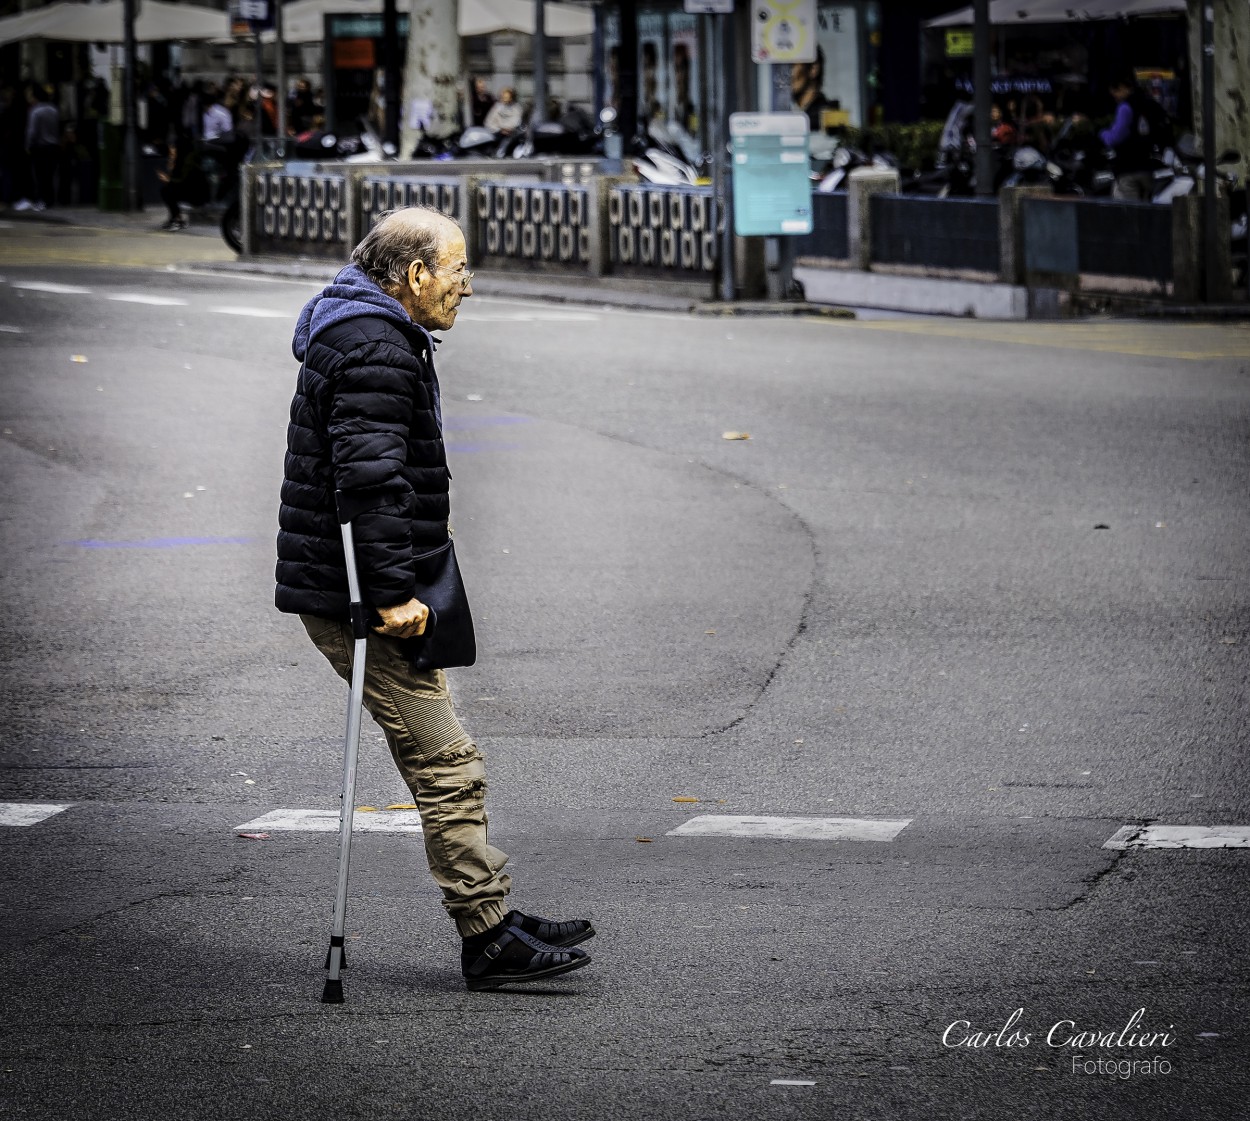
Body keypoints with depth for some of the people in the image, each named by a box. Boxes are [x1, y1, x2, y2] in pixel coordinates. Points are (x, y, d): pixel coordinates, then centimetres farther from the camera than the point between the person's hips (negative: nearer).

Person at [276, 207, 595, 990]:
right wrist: (393, 593, -27)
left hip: (364, 593, 11)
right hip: (352, 597, -11)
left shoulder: (379, 337, 17)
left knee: (442, 764, 15)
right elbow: (372, 478, -26)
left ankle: (495, 919, 20)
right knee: (448, 767, -8)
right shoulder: (376, 351, -19)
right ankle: (489, 939, -5)